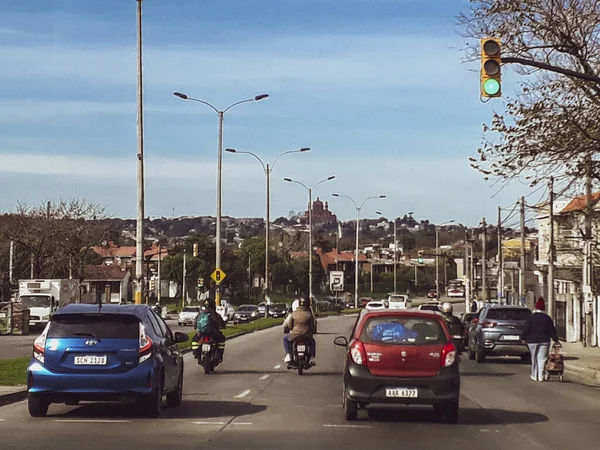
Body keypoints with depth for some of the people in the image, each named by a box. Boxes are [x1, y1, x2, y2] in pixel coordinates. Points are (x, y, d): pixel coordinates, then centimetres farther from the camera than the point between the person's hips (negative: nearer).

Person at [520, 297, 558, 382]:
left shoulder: (531, 317, -5)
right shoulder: (547, 318, 1)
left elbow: (526, 329, -5)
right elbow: (552, 330, 2)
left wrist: (523, 338, 6)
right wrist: (555, 339, 10)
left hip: (532, 341, -1)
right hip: (544, 340, 1)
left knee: (534, 359, 9)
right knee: (542, 358, 3)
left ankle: (534, 376, 11)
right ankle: (541, 377, 0)